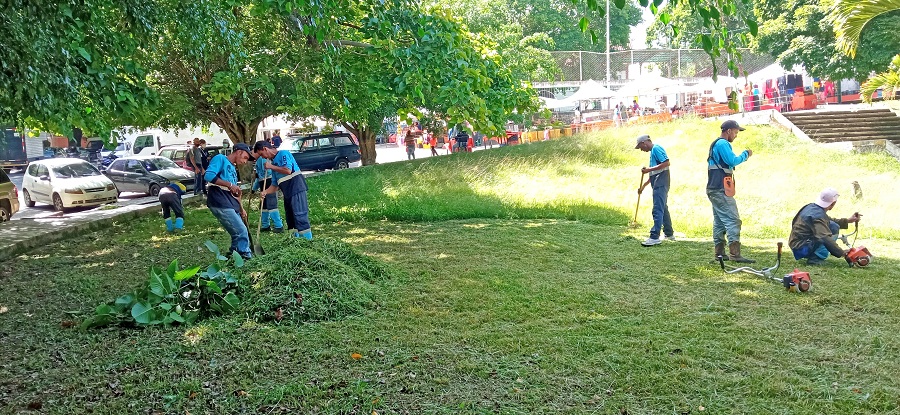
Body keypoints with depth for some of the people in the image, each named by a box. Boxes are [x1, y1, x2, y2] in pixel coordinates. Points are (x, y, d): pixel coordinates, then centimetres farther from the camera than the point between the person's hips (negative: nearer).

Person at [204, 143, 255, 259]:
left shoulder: (233, 169, 25)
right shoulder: (220, 159, -1)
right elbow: (208, 176, -17)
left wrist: (241, 209, 21)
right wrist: (229, 185, -17)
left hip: (232, 206, 9)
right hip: (220, 204, -9)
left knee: (238, 234, 10)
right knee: (242, 232, -12)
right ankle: (246, 257, -3)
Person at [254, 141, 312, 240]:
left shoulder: (283, 154, -4)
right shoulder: (273, 162, 20)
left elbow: (288, 170, -20)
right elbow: (275, 185, 18)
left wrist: (271, 167, -9)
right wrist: (265, 191, -1)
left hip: (296, 188, -9)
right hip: (287, 193, 9)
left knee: (299, 214, -14)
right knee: (290, 217, 9)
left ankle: (307, 238, -14)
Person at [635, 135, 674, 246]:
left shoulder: (656, 148, -9)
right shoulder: (653, 151, 21)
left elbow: (666, 163, -22)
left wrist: (649, 169, -19)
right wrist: (643, 185, 26)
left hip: (661, 183, -11)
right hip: (658, 184, 11)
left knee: (658, 210, -13)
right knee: (663, 208, 18)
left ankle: (655, 237, -16)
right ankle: (669, 234, 29)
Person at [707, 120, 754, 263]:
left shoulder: (716, 144, 20)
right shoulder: (723, 144, -12)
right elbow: (732, 161, -20)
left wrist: (743, 156, 11)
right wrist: (745, 154, -6)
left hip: (714, 189, 11)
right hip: (721, 190, -11)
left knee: (719, 221, 12)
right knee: (733, 220, -13)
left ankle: (719, 252, 14)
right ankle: (735, 254, -18)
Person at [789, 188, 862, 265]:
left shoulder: (812, 207, 6)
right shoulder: (818, 215, -22)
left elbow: (829, 221, 23)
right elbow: (825, 238, -31)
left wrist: (848, 220, 17)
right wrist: (843, 254, -28)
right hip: (801, 249, -9)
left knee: (834, 226, 11)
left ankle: (814, 255, 6)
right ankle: (815, 258, -12)